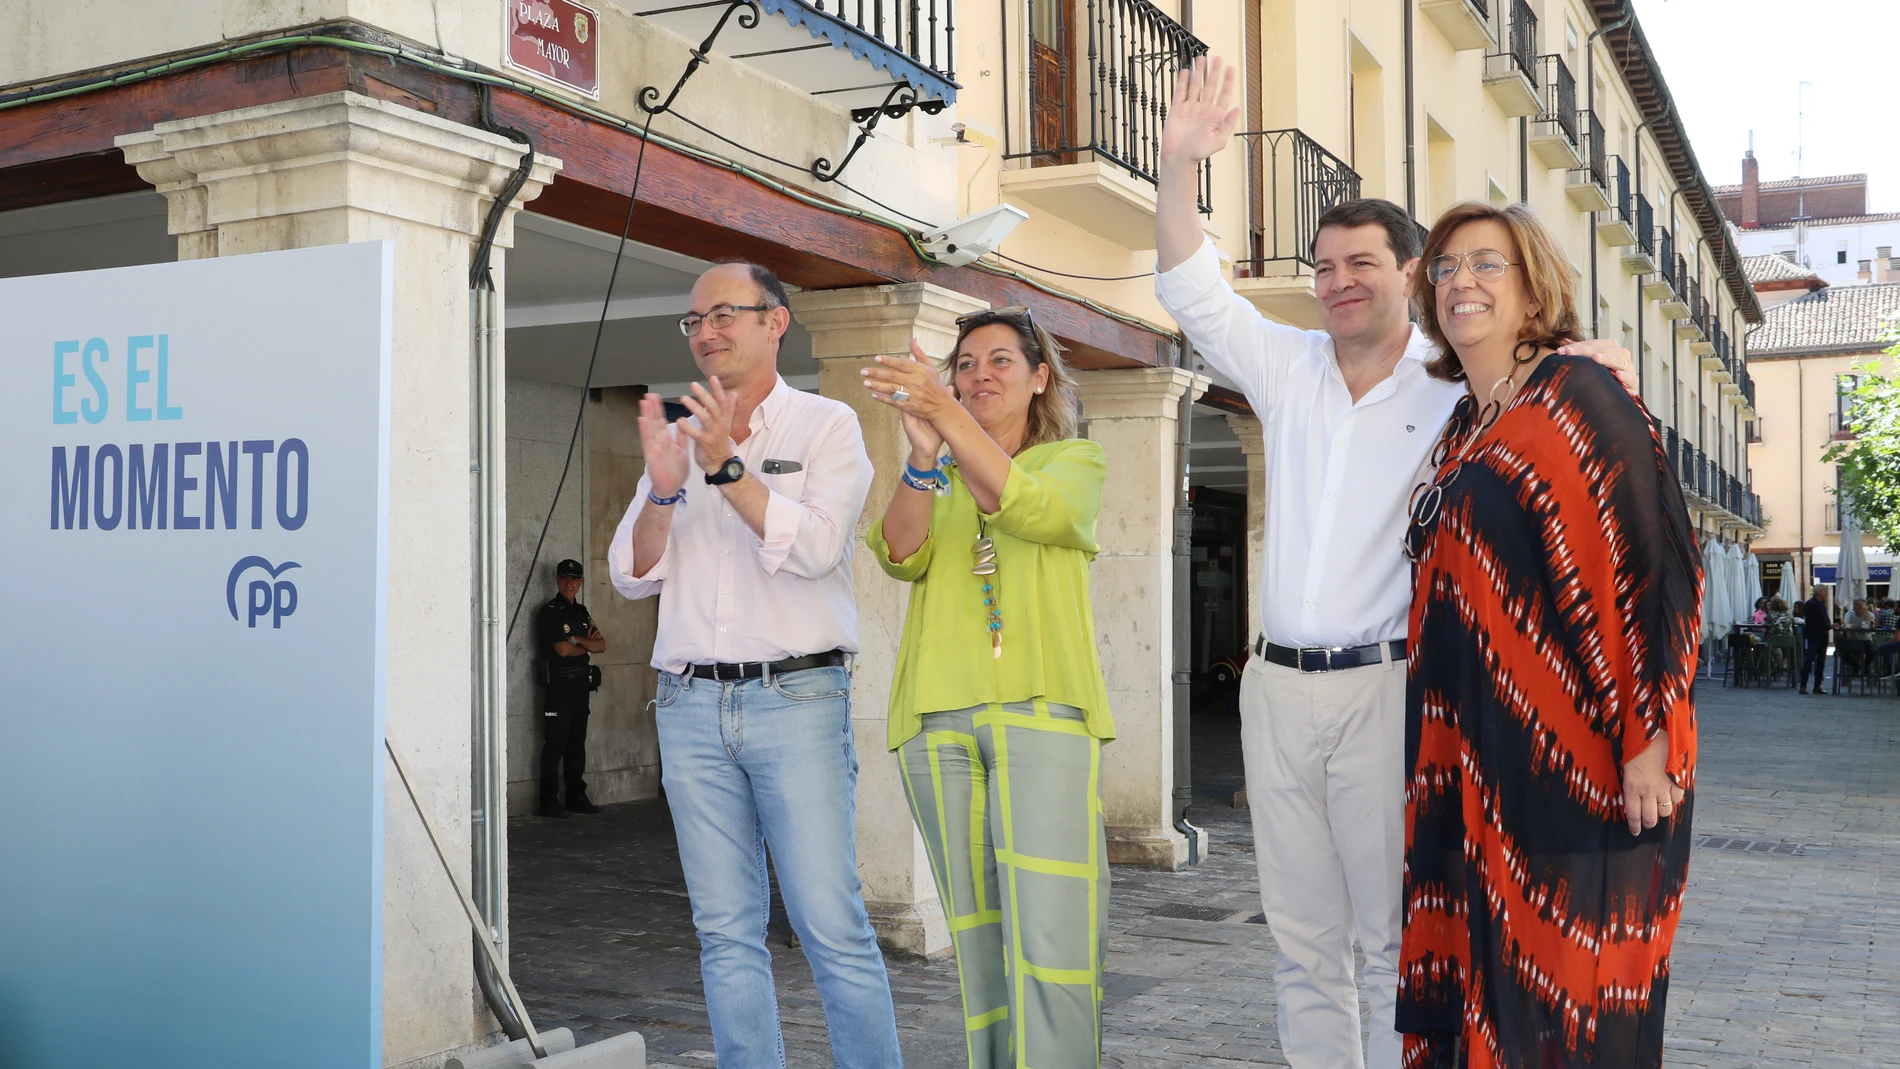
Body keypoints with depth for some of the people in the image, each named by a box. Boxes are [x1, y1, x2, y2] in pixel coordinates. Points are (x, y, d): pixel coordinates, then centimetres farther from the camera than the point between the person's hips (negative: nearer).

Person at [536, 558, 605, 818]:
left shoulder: (582, 612, 16)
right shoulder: (549, 612, -5)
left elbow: (601, 646, 7)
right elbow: (563, 649, -15)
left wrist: (577, 640, -9)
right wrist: (587, 645, 2)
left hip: (581, 682, 7)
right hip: (558, 682, -7)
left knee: (577, 742, 10)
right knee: (555, 743, -6)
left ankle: (576, 796, 15)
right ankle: (549, 802, -3)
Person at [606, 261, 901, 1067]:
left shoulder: (826, 426, 4)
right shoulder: (676, 438, 16)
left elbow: (815, 547, -11)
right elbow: (633, 575, 9)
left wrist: (727, 469, -18)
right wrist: (663, 489, -7)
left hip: (796, 698, -4)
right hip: (691, 706, 4)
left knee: (832, 927, -7)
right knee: (727, 934, 6)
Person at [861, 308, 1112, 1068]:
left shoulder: (1074, 462, 12)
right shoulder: (938, 483, 20)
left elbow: (1029, 508, -11)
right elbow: (900, 555, -1)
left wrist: (947, 413, -22)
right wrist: (922, 456, -18)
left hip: (1041, 710, -3)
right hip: (939, 719, 3)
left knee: (1051, 941, -12)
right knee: (977, 935, 5)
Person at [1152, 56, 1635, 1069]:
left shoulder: (1455, 385, 0)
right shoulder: (1288, 368, 11)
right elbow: (1194, 292, 6)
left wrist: (1595, 365, -20)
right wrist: (1178, 164, -5)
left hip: (1387, 688, -4)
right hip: (1277, 685, 4)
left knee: (1399, 943, 0)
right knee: (1303, 938, 11)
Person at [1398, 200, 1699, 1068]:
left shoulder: (1579, 397, -6)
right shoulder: (1461, 429, 15)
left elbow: (1662, 563, -12)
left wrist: (1649, 738, -17)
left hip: (1577, 757, -7)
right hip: (1479, 757, 7)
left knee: (1571, 998, -1)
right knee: (1486, 973, 11)